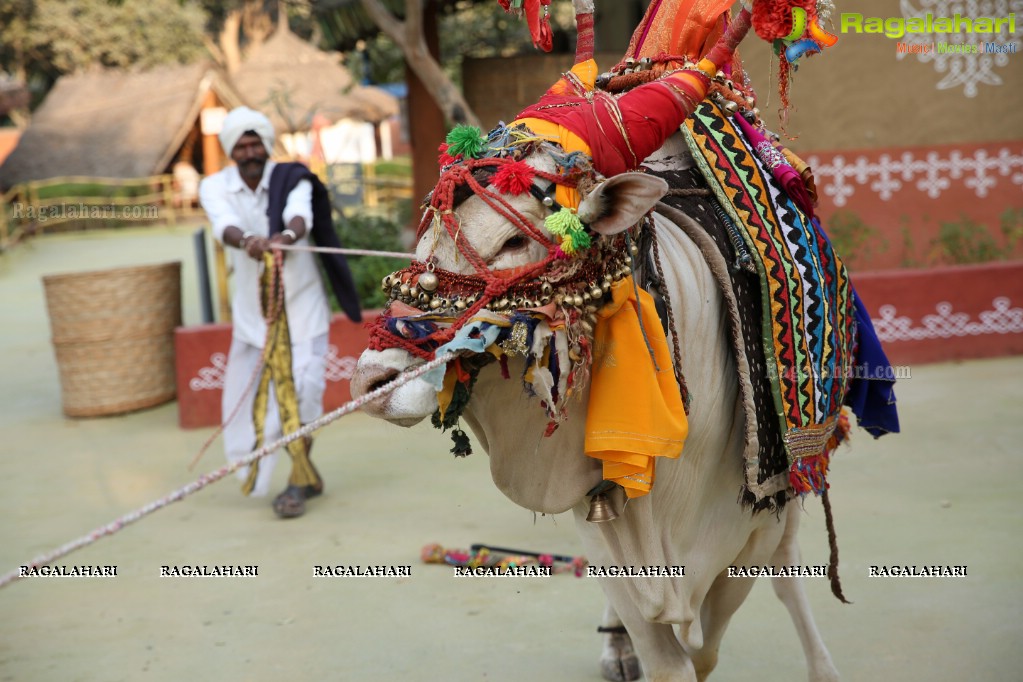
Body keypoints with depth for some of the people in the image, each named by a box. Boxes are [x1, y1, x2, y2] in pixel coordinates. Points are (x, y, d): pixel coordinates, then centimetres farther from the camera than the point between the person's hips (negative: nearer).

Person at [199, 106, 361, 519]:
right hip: (252, 310, 3)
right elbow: (223, 222, -26)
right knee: (250, 395, 7)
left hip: (301, 303, -3)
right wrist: (246, 241, -49)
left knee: (301, 388, -15)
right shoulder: (216, 187, -4)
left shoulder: (293, 179, -7)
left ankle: (298, 483, -2)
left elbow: (300, 214, -30)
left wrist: (286, 235, -54)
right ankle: (306, 476, 27)